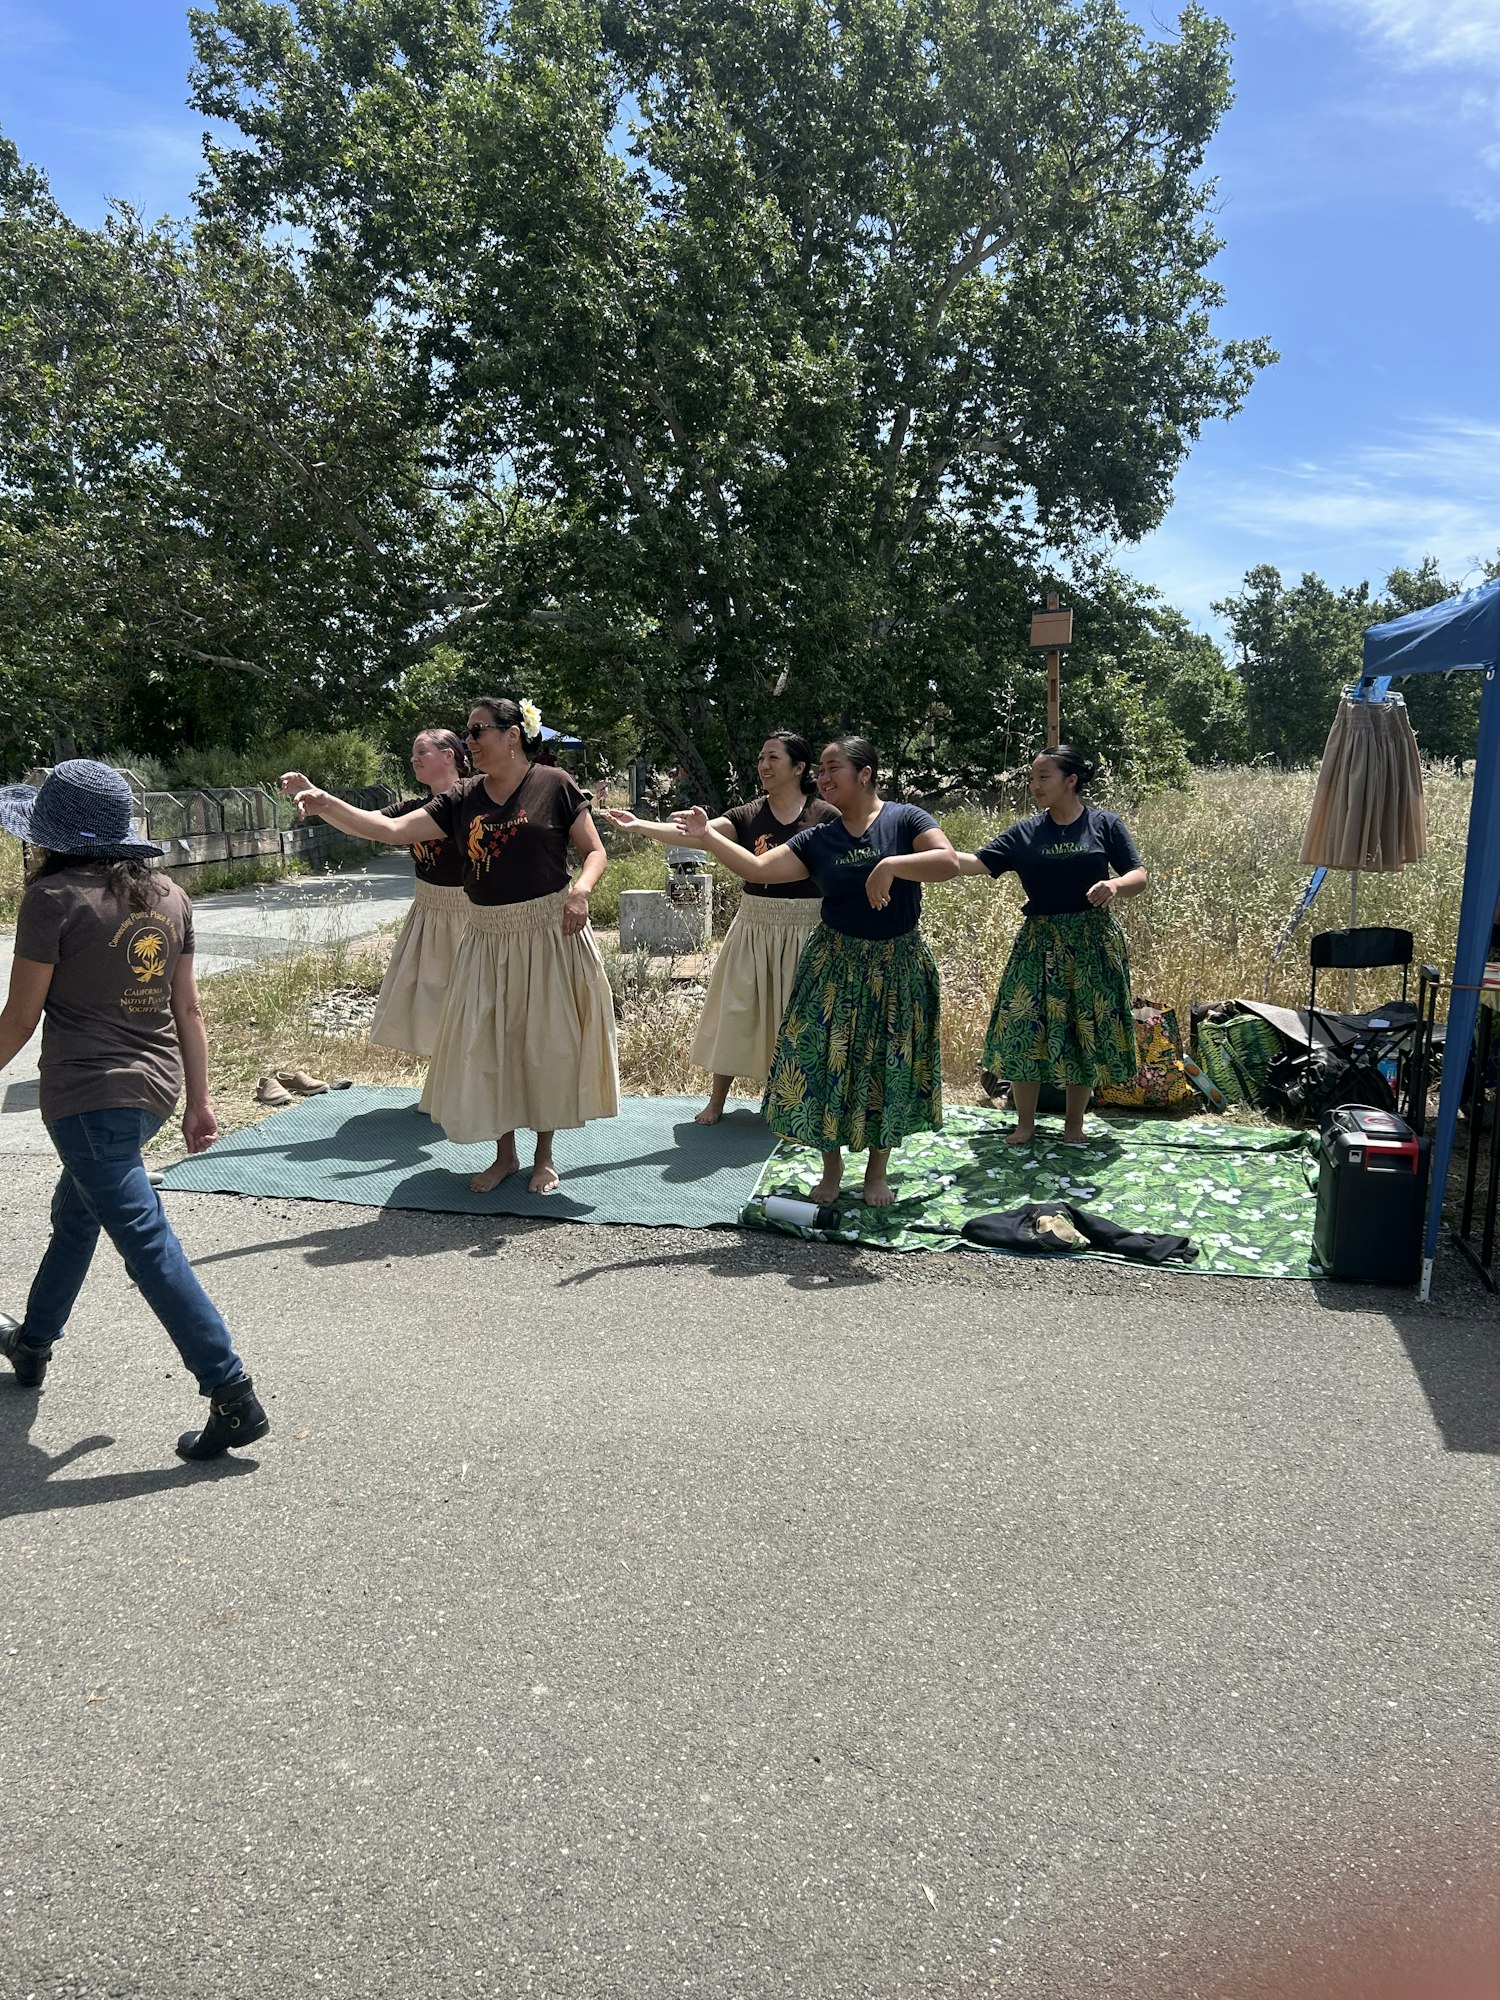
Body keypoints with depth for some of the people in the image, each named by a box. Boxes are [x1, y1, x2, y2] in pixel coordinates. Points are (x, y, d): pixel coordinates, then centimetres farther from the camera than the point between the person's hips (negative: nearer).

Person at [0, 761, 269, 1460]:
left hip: (87, 1096, -8)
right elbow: (187, 1008, 9)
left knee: (147, 1242, -7)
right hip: (155, 1087, 8)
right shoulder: (168, 896, 6)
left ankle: (233, 1397, -8)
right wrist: (198, 1100, 14)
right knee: (75, 1211, 28)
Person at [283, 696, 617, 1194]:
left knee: (548, 1043, 5)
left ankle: (545, 1155, 22)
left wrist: (581, 888, -20)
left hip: (550, 934, -4)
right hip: (488, 939, 4)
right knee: (485, 1046, 7)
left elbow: (594, 851, 0)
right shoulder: (462, 800, 4)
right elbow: (391, 829, -4)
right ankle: (505, 1154, 25)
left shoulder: (555, 785, -5)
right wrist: (326, 804, -16)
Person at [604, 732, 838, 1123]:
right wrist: (641, 826, -27)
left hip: (805, 931, -2)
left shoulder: (825, 817, -6)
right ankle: (717, 1101, 23)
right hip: (753, 928, 2)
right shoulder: (748, 816, -1)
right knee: (736, 1010, 8)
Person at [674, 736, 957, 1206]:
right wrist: (707, 837, -12)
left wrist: (890, 865, -30)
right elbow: (758, 869, -4)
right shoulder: (817, 840, 3)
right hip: (836, 964, 3)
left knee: (889, 1064, 5)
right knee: (824, 1060, 0)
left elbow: (949, 862, -20)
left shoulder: (905, 819, -6)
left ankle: (877, 1169, 23)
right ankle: (831, 1168, 18)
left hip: (897, 965, -2)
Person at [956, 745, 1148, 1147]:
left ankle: (1074, 1123, 21)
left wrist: (1115, 885, -23)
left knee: (1086, 1030, 5)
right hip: (1039, 942, 1)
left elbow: (1139, 876, -1)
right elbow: (977, 863, -3)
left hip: (1092, 940, -1)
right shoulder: (1024, 833, 3)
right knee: (1024, 1028, -1)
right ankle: (1025, 1122, 14)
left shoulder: (1105, 825, -1)